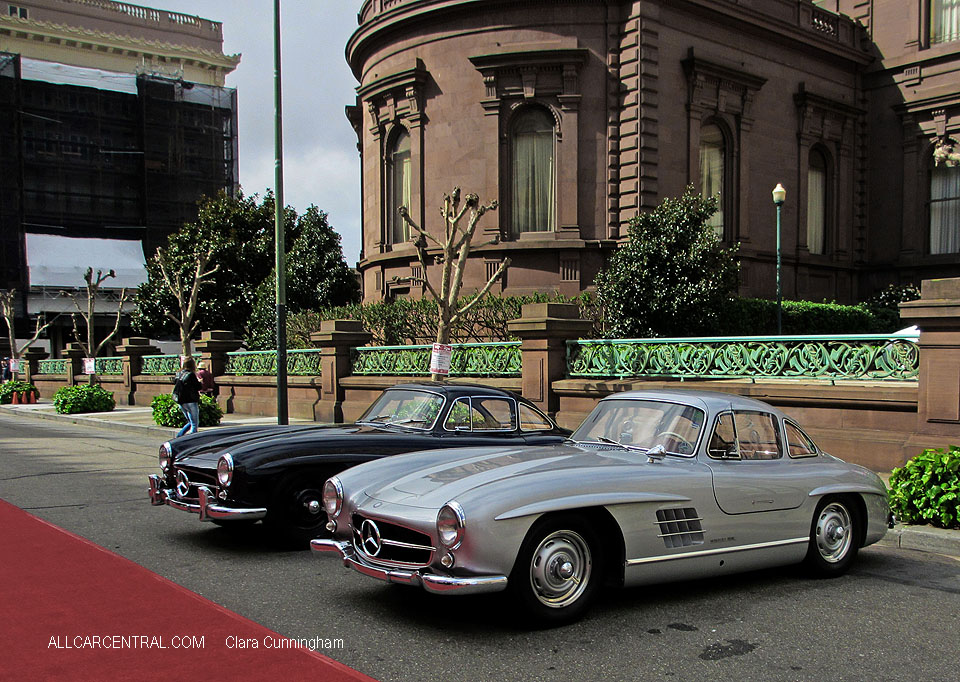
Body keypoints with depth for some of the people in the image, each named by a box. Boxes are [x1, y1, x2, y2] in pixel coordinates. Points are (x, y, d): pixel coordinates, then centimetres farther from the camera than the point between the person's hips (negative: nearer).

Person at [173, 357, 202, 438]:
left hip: (180, 402, 8)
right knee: (194, 424, 1)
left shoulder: (179, 374, 7)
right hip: (190, 401, -8)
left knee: (190, 422, 20)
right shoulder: (191, 374, -15)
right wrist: (199, 381, 6)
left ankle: (178, 435, 9)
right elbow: (199, 387, -15)